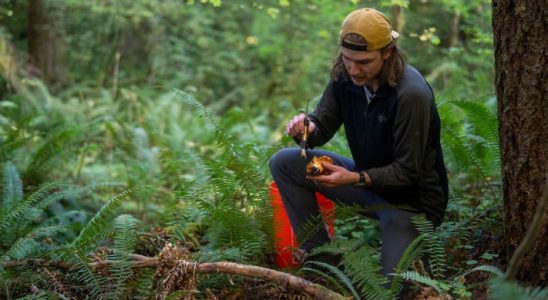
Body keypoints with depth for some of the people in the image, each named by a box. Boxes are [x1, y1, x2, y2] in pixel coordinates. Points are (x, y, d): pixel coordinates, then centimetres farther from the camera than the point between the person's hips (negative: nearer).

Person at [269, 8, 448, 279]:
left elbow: (408, 173, -23)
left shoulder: (412, 94, -29)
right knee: (283, 163, -7)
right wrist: (306, 129, -24)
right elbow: (322, 127, 0)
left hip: (409, 198, -7)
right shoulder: (344, 76, -10)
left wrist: (355, 179, -36)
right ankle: (319, 253, -1)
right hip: (365, 178, 7)